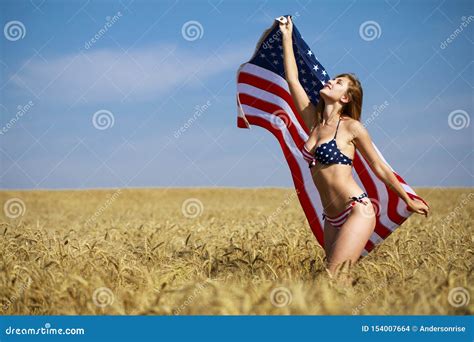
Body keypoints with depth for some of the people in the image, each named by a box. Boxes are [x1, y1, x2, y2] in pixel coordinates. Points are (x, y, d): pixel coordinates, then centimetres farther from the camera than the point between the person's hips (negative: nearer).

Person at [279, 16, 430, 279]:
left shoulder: (352, 127, -4)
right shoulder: (314, 122, 11)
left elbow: (380, 167, 5)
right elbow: (292, 79, 11)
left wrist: (409, 201, 13)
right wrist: (287, 37, 14)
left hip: (357, 211, -6)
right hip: (332, 219, 7)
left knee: (332, 278, -16)